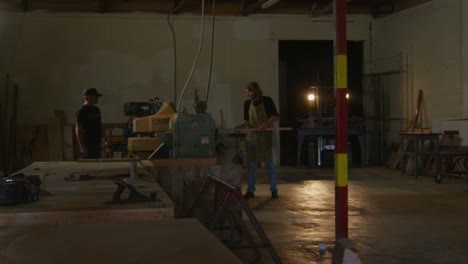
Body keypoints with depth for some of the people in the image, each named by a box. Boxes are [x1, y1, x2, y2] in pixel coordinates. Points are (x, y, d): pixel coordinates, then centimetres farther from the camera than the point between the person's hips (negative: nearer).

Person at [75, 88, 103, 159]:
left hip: (97, 145, 8)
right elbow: (78, 130, -12)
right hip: (87, 146, -8)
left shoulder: (96, 110, 15)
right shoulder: (82, 111, -9)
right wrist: (83, 147, -18)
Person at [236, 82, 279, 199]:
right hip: (252, 135, 4)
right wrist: (238, 127, -12)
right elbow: (246, 121, 5)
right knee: (251, 163, 2)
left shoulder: (267, 101, -5)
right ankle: (250, 190, 9)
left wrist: (266, 124, -20)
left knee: (269, 162, -2)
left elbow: (275, 116, -5)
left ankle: (274, 190, 5)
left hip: (265, 135, -4)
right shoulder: (247, 103, 5)